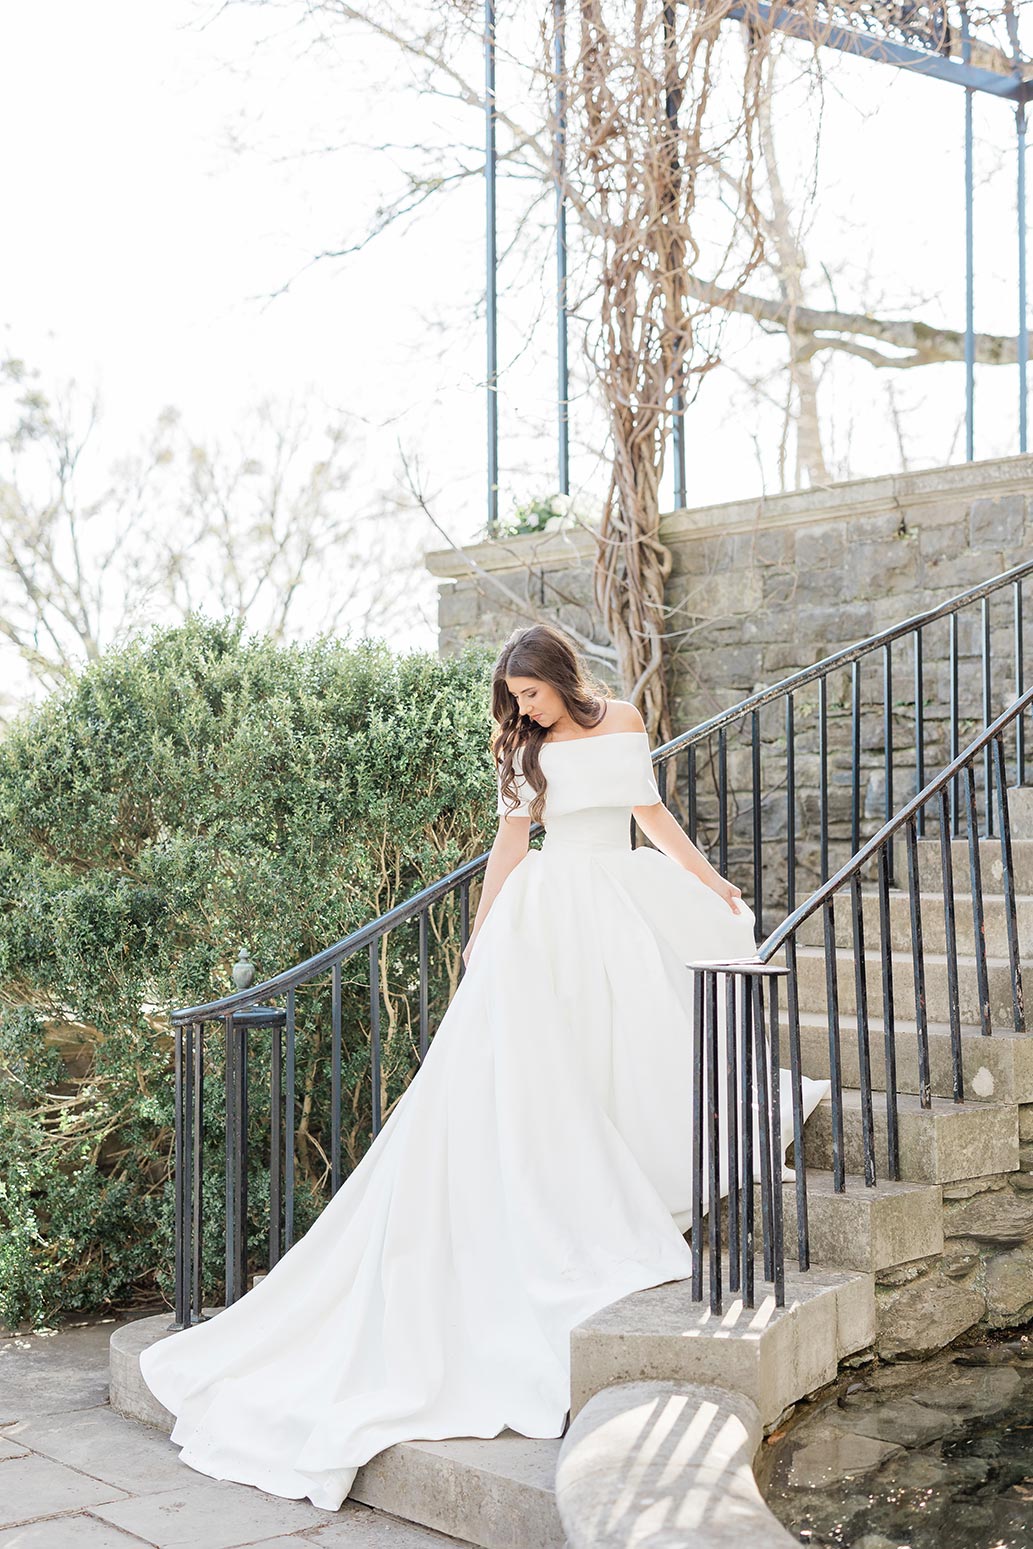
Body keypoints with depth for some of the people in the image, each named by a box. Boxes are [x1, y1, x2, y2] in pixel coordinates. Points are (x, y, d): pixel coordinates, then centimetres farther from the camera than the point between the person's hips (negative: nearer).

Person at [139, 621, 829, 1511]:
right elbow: (512, 838, 6)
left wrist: (713, 882, 13)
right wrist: (481, 932, 3)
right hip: (548, 914, -2)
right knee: (537, 1063, -10)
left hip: (623, 899, 2)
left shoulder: (625, 723, 8)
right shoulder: (524, 746, 5)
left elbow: (652, 813, 15)